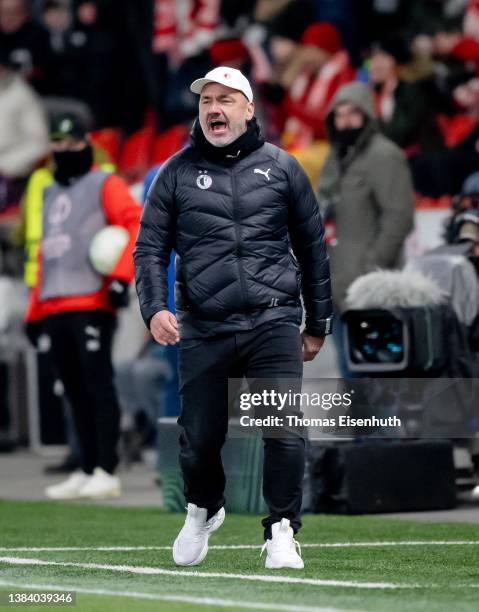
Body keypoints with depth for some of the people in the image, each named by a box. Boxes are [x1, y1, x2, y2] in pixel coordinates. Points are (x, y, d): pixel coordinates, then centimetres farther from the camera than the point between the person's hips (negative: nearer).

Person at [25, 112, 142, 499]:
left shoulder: (104, 185, 3)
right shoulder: (50, 194, 25)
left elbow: (136, 225, -10)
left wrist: (121, 277, -21)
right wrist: (34, 312, 22)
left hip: (92, 304, -7)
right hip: (55, 308, 7)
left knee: (97, 386, -11)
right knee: (75, 393, 6)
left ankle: (106, 473, -13)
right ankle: (88, 471, 9)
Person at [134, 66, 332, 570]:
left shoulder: (281, 167, 8)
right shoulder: (177, 172, 8)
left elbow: (312, 248, 14)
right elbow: (150, 248, 6)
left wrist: (317, 324, 15)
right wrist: (155, 309, -11)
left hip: (274, 323, 0)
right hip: (203, 330, 1)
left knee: (284, 430, -12)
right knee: (199, 438, 5)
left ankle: (281, 531, 0)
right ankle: (203, 510, 34)